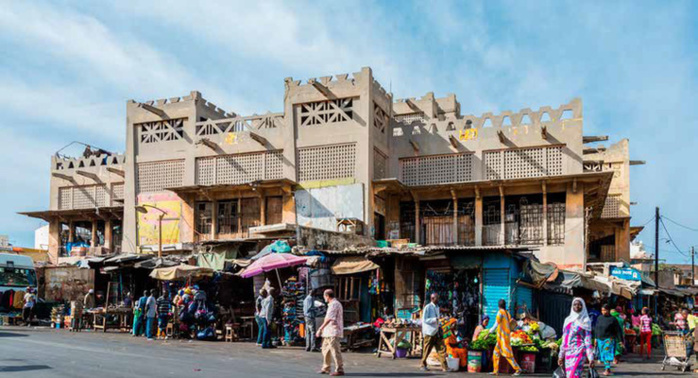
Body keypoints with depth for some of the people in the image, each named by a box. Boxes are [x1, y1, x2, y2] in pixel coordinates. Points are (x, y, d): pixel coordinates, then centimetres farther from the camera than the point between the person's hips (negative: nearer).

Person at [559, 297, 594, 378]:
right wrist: (561, 355, 16)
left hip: (579, 352, -5)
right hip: (568, 353, 5)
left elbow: (588, 340, -3)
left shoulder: (585, 321, 1)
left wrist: (591, 358, -8)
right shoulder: (568, 320, 14)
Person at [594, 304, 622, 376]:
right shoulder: (599, 318, 9)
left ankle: (607, 369, -11)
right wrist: (595, 338, 13)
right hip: (600, 340, 5)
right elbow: (596, 329, 15)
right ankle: (606, 368, 18)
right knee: (602, 354, 8)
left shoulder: (612, 319, -6)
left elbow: (618, 330, -5)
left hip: (609, 339, -5)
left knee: (607, 353, -11)